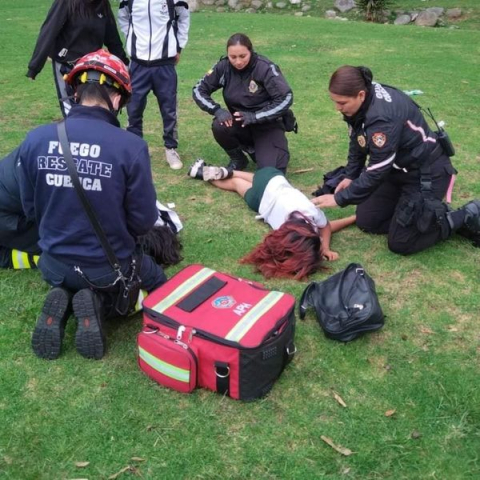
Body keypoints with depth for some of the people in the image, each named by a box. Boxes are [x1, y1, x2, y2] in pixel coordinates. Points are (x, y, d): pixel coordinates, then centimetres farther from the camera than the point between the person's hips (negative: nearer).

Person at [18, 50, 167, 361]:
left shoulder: (35, 140, -11)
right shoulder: (131, 147, -23)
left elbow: (30, 209, 1)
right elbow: (144, 221, -15)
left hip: (54, 263, 4)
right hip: (109, 267, -4)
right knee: (157, 281, 28)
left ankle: (61, 303, 3)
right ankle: (100, 303, -1)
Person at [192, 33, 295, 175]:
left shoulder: (265, 68, -20)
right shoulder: (224, 67, -10)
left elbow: (285, 98, -22)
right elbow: (199, 90, -5)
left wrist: (255, 117, -28)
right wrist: (217, 110, -22)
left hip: (267, 125, -3)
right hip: (239, 122, 3)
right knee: (219, 126, -29)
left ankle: (257, 148, 16)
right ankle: (238, 160, 1)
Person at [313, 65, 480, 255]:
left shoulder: (382, 116, -34)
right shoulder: (361, 101, -8)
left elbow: (376, 171, -30)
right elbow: (357, 141, 10)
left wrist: (339, 199, -23)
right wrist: (350, 176, 4)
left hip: (427, 172, -9)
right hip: (399, 168, 9)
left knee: (400, 243, -7)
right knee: (366, 221, 7)